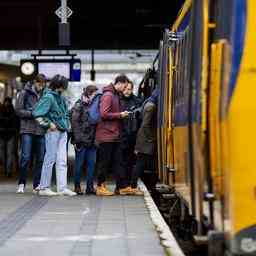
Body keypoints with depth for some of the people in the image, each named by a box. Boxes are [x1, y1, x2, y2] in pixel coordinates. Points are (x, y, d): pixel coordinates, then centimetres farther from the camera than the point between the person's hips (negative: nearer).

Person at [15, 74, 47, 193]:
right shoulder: (25, 93, 2)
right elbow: (18, 110, -2)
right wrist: (33, 113, -12)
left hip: (41, 131, 3)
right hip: (27, 130, -3)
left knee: (41, 159, 2)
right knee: (26, 157, -8)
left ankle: (37, 185, 11)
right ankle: (21, 183, 4)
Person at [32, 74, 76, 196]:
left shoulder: (61, 97, 14)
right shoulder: (48, 97, -11)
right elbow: (37, 113, -18)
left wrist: (66, 123, 15)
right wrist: (49, 124, -13)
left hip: (63, 132, 8)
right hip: (53, 131, -8)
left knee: (62, 160, 6)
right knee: (50, 159, -3)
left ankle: (62, 187, 7)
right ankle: (44, 187, 3)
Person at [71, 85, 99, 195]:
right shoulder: (79, 105, -6)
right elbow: (74, 122, -9)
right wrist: (76, 139, -14)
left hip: (92, 140, 6)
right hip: (82, 140, -6)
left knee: (91, 163, 5)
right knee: (79, 164, 2)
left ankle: (90, 187, 10)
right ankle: (77, 186, 10)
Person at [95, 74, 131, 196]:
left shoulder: (116, 95, 16)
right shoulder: (108, 95, -13)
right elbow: (104, 114, -20)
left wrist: (122, 114, 7)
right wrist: (120, 115, -14)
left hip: (115, 135, 9)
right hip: (107, 135, -9)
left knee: (118, 162, 9)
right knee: (104, 162, -1)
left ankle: (123, 186, 12)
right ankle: (100, 187, 7)